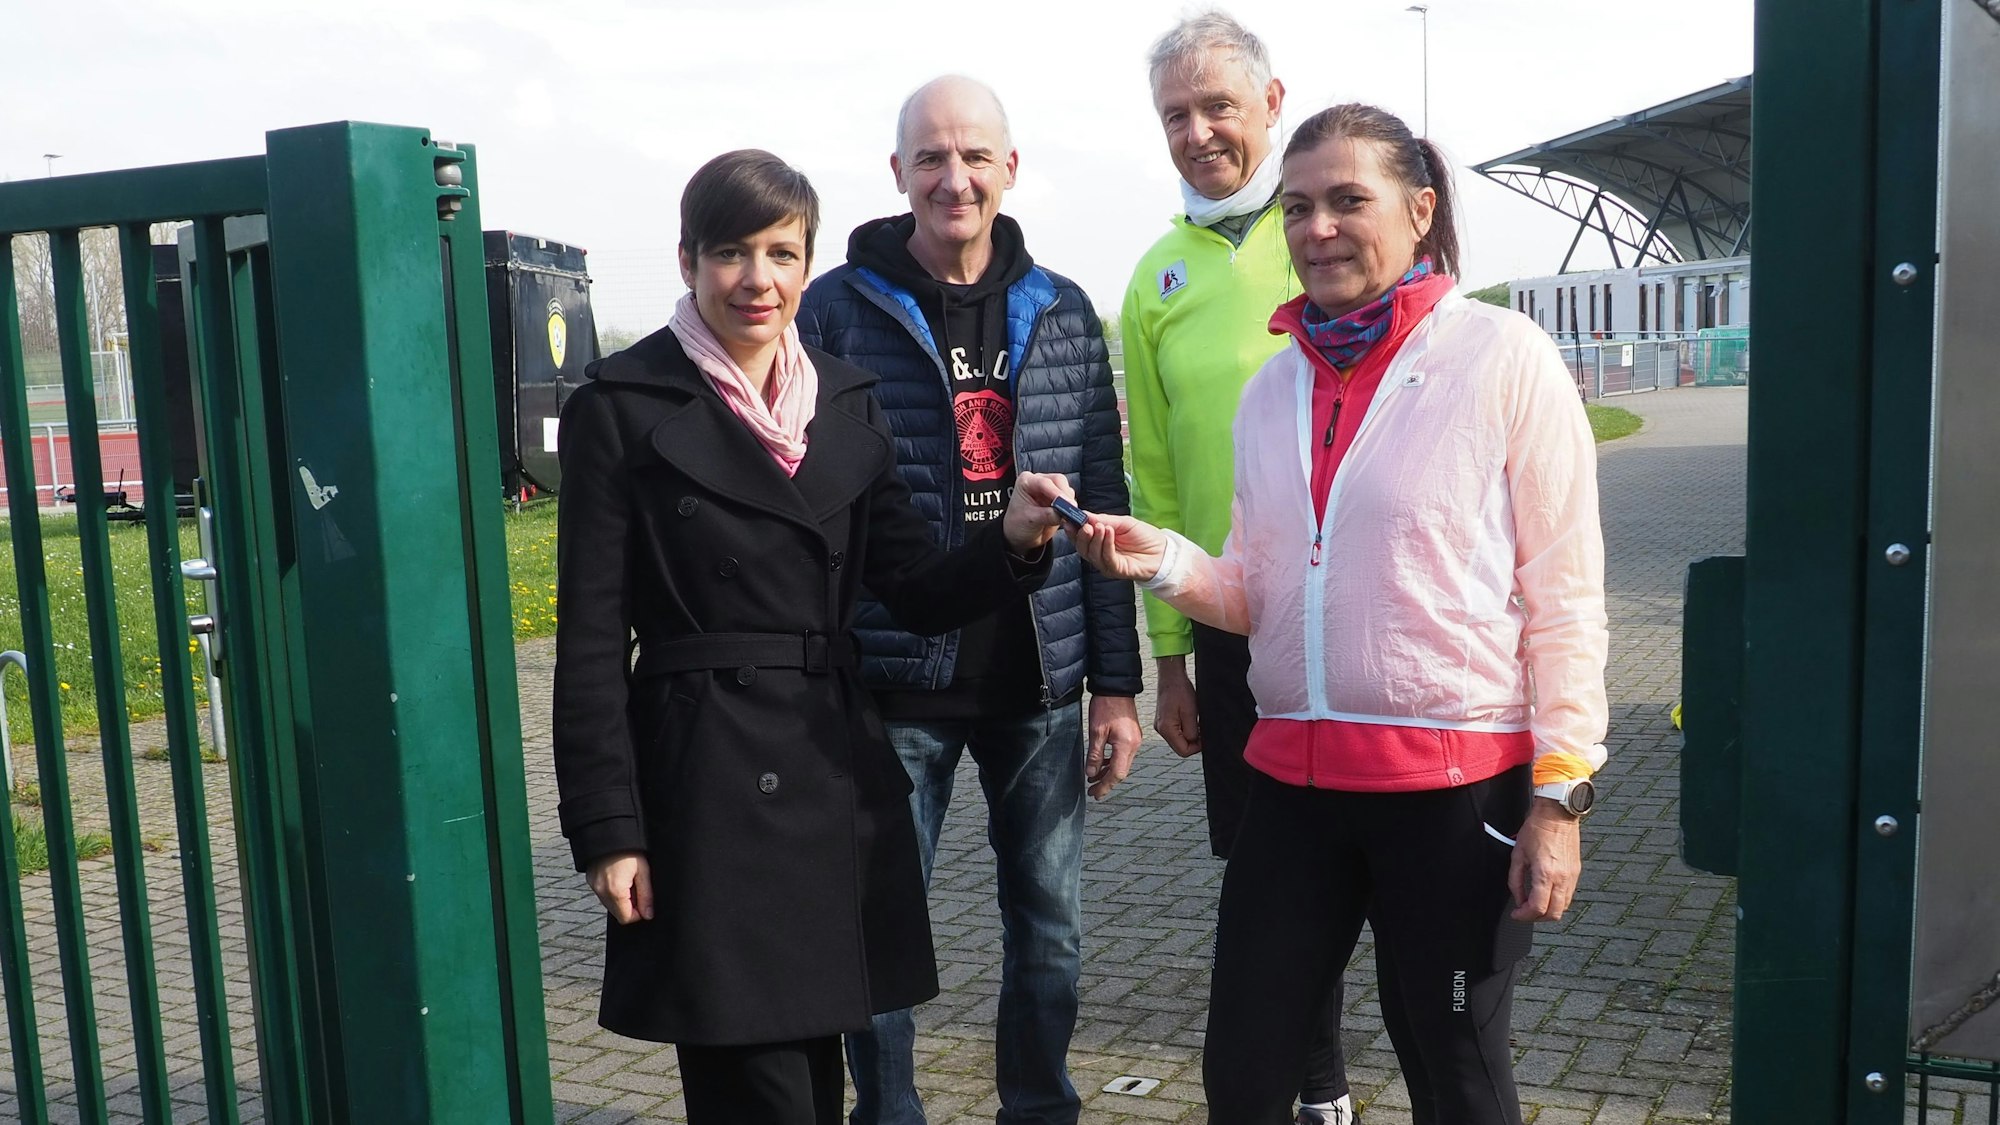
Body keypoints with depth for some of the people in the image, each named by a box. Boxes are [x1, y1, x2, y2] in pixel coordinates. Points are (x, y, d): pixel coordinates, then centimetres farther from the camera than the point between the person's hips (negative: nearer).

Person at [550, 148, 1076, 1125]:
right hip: (706, 785, -5)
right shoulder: (621, 408, -6)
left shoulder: (846, 401, 9)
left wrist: (1011, 540, -13)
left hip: (838, 773, 5)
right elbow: (591, 641, -6)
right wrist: (606, 829, -9)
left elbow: (916, 595, 6)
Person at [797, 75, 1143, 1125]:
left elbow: (1102, 505, 7)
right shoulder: (838, 309, -2)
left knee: (1050, 922, 12)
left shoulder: (1062, 312, 6)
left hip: (1039, 682, 3)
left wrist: (1116, 683, 4)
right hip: (893, 682, -2)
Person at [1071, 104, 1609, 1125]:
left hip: (1459, 783, -4)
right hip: (1295, 776, 5)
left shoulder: (1502, 357, -7)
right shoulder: (1273, 386, 9)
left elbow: (1563, 591, -7)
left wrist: (1560, 797, -11)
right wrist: (1164, 562, -7)